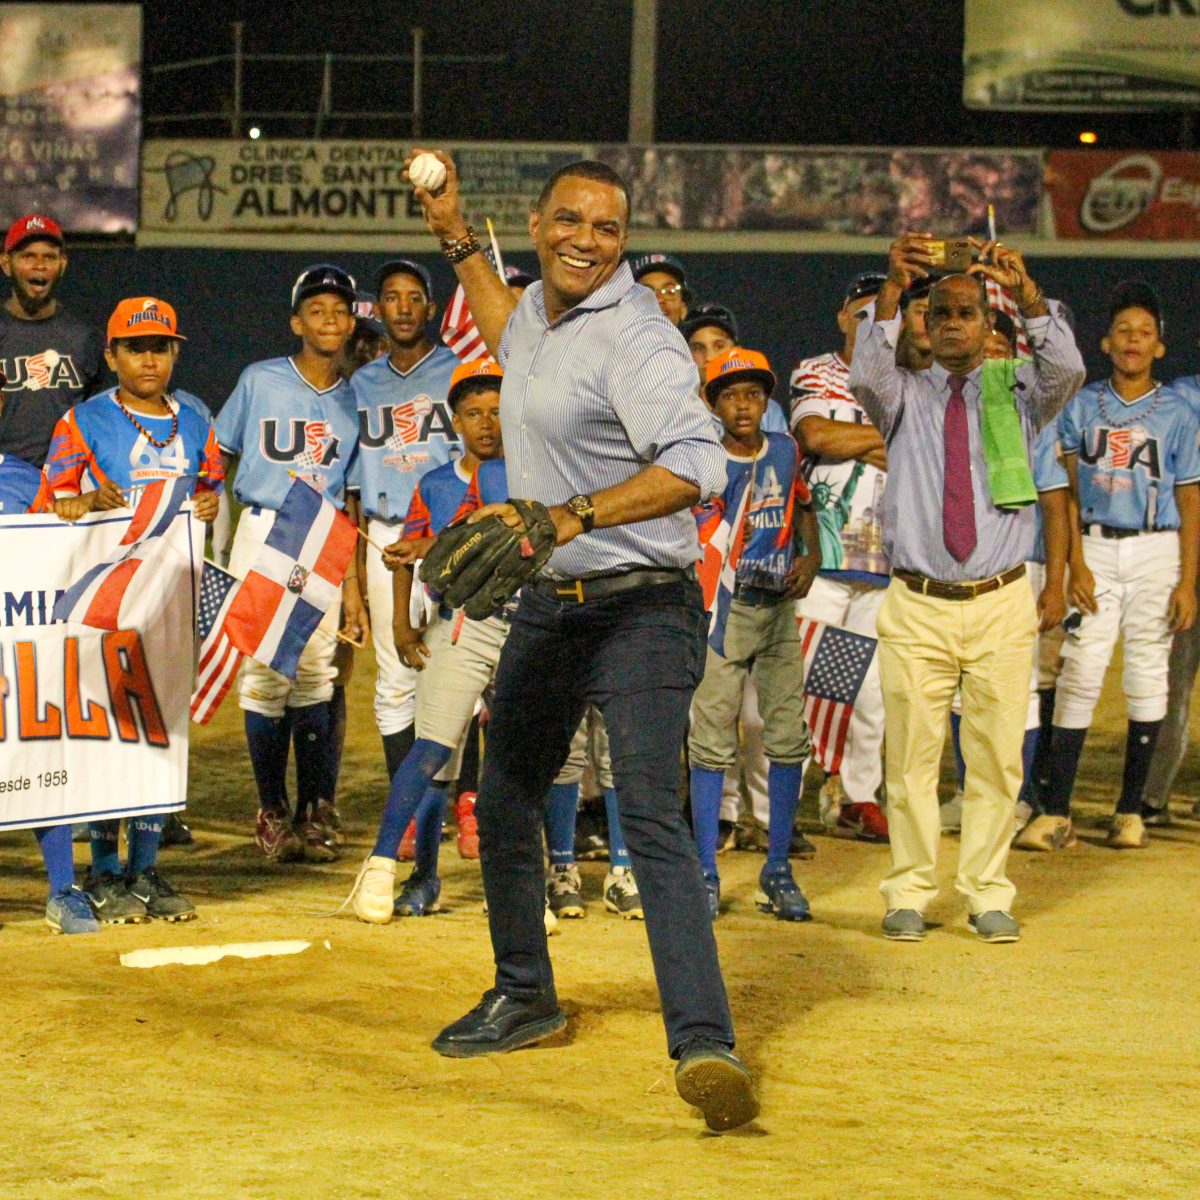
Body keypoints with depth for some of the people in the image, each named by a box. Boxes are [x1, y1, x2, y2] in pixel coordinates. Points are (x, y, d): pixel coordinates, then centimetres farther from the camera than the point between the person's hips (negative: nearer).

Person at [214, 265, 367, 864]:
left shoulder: (354, 402, 11)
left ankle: (316, 813, 6)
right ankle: (272, 812, 5)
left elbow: (350, 500, 12)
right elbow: (217, 458, 8)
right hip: (262, 536, -2)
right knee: (264, 673, -5)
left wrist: (353, 586, 8)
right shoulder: (259, 381, 4)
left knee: (316, 674, -3)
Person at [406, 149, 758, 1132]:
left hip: (639, 609, -9)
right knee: (504, 803, 19)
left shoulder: (637, 340, -19)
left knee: (651, 818, -22)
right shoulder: (542, 307, 9)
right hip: (548, 607, 9)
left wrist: (571, 517, -41)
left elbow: (697, 466, -33)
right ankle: (525, 998, 38)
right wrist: (457, 241, 33)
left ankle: (705, 1043, -31)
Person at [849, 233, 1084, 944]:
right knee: (912, 756, 0)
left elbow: (1066, 369, -12)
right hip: (917, 606, 0)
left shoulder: (1018, 396, 8)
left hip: (1001, 605, 1)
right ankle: (910, 894, 8)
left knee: (997, 758, 3)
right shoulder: (904, 396, 8)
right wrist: (892, 290, -29)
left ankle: (988, 896, 12)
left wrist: (1027, 293, -29)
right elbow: (869, 374, -15)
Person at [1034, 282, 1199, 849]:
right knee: (1079, 673, -6)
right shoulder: (1081, 406, 7)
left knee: (1146, 675, 2)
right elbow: (1067, 490, 4)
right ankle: (1056, 811, -8)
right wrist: (1076, 564, -6)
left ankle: (1130, 810, 10)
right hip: (1094, 547, 0)